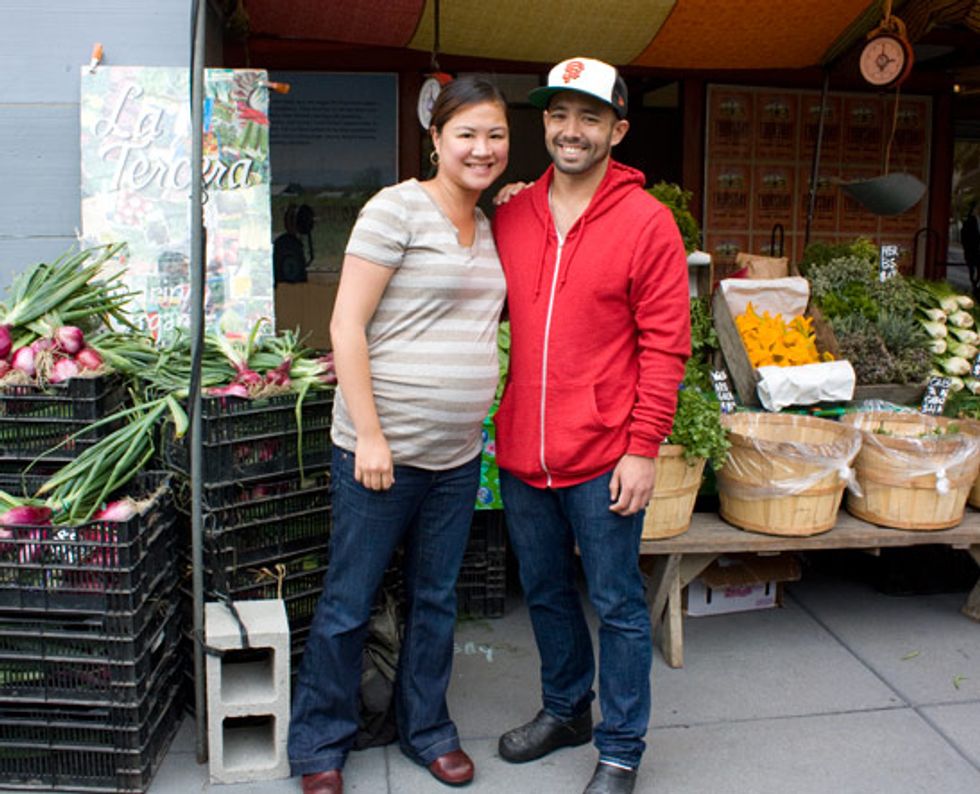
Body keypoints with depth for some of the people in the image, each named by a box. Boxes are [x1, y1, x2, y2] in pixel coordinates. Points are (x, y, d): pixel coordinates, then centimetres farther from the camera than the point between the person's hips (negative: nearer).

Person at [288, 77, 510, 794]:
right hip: (383, 449, -7)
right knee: (348, 602, 7)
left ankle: (426, 727, 36)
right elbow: (347, 326, -14)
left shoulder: (487, 225, 13)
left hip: (459, 453, 7)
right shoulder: (397, 209, -10)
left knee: (437, 599, 18)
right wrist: (370, 436, -18)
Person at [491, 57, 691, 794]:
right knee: (546, 592, 20)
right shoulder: (511, 215, 6)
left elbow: (665, 345, -8)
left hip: (604, 457, -5)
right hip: (521, 452, 5)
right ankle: (565, 709, 42)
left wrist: (644, 448, -12)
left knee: (617, 605, 8)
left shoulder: (647, 222, -7)